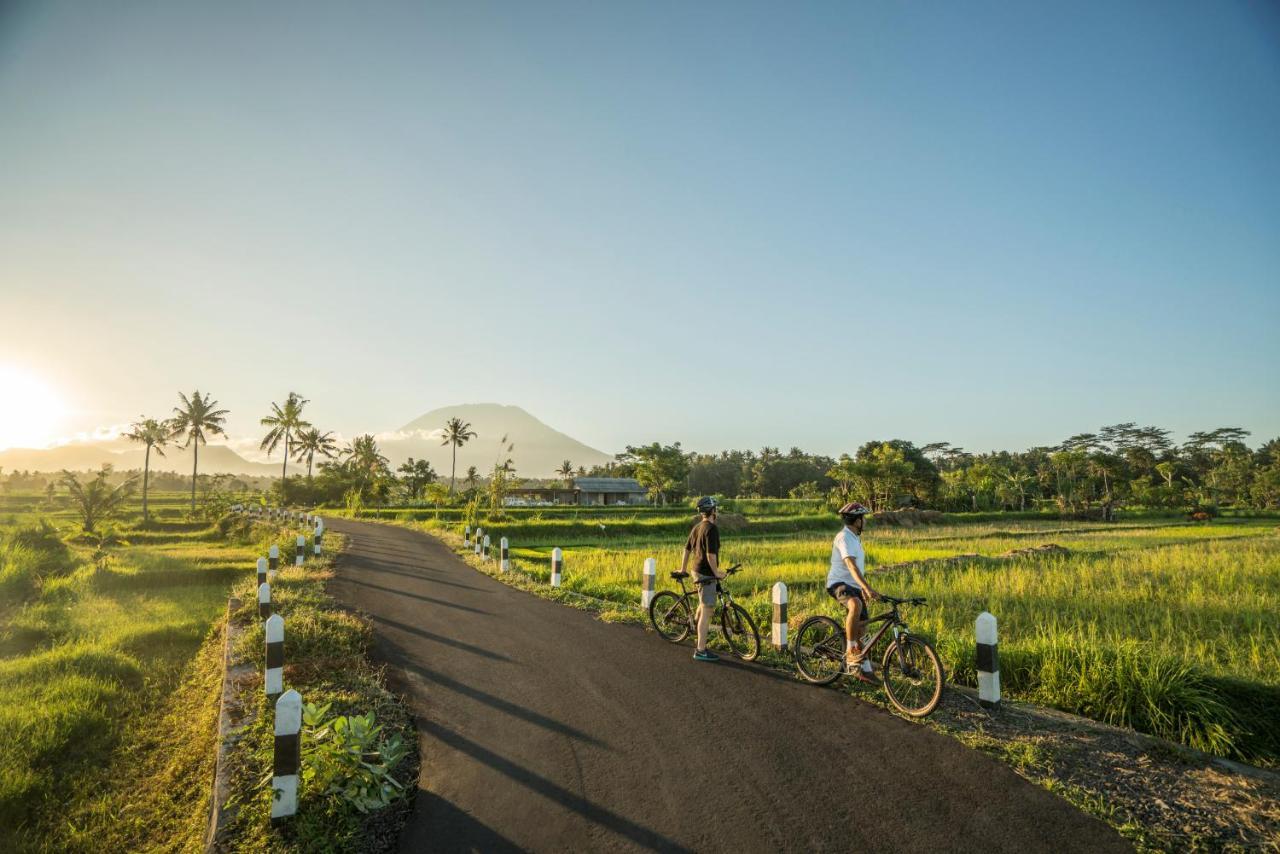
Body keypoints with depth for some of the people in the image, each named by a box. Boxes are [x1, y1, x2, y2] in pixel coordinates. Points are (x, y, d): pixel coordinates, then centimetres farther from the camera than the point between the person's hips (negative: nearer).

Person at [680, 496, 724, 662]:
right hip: (706, 574, -9)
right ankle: (701, 651, -1)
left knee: (704, 604, 28)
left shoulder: (697, 527, 10)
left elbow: (687, 549, 18)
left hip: (697, 570, 9)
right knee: (707, 611, -4)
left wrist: (683, 569, 28)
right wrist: (717, 573, -12)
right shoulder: (712, 529, -18)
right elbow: (711, 555, -24)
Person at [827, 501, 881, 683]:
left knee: (861, 628, 8)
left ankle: (864, 669, 17)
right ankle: (850, 650, -28)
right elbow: (851, 566, -30)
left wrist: (863, 589, 30)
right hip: (838, 584, -10)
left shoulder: (855, 538, 16)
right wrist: (868, 588, -40)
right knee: (856, 605, -39)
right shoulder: (843, 538, -17)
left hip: (854, 586, 10)